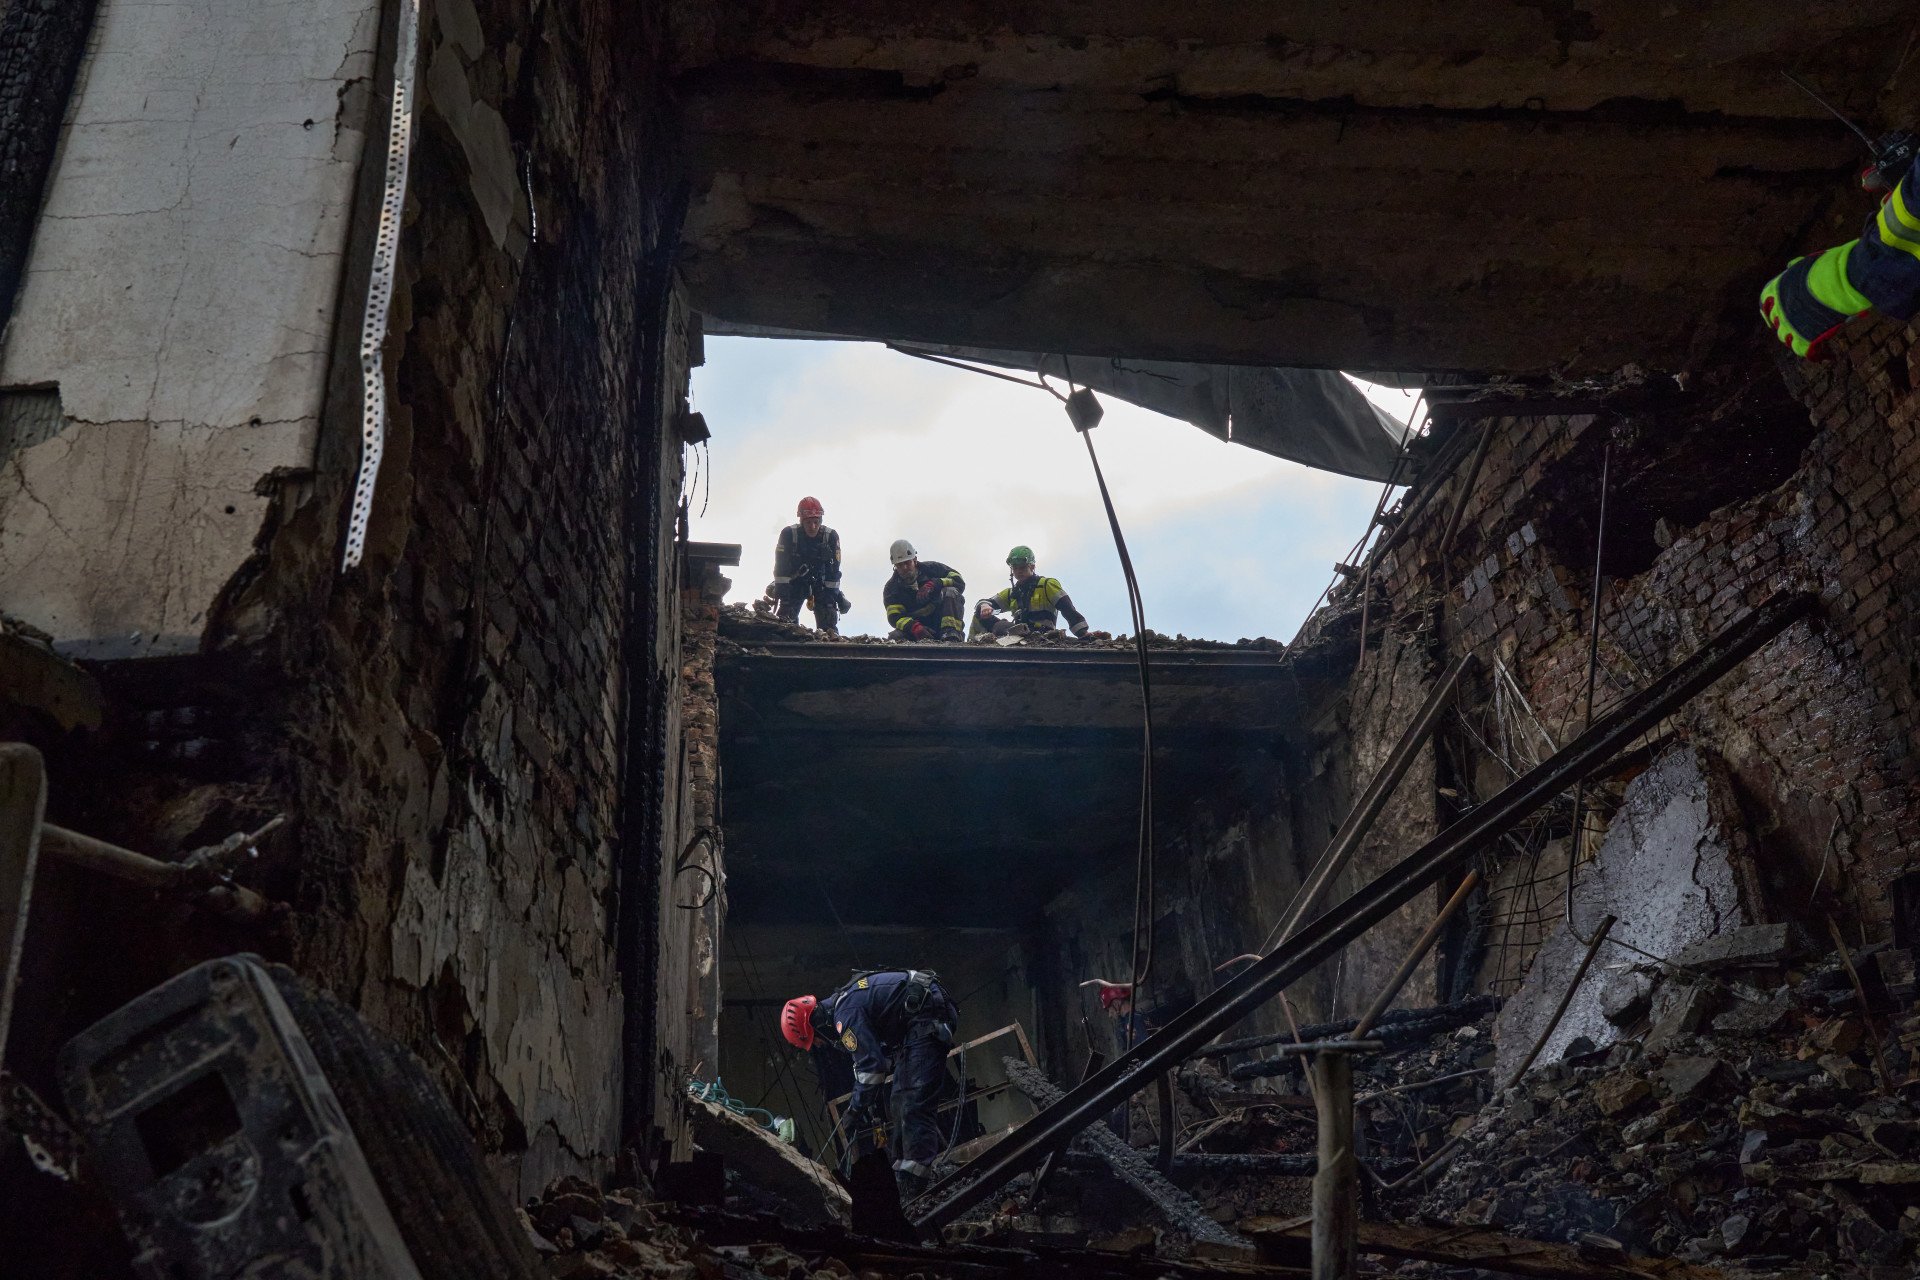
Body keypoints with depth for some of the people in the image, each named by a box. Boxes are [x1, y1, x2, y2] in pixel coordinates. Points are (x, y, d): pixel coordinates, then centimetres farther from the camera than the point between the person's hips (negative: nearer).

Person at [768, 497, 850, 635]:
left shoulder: (831, 536, -21)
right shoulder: (788, 534, -23)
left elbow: (834, 570, -19)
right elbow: (781, 567, -23)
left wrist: (832, 596, -23)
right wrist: (780, 593, -29)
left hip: (821, 580, 0)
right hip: (796, 576, 0)